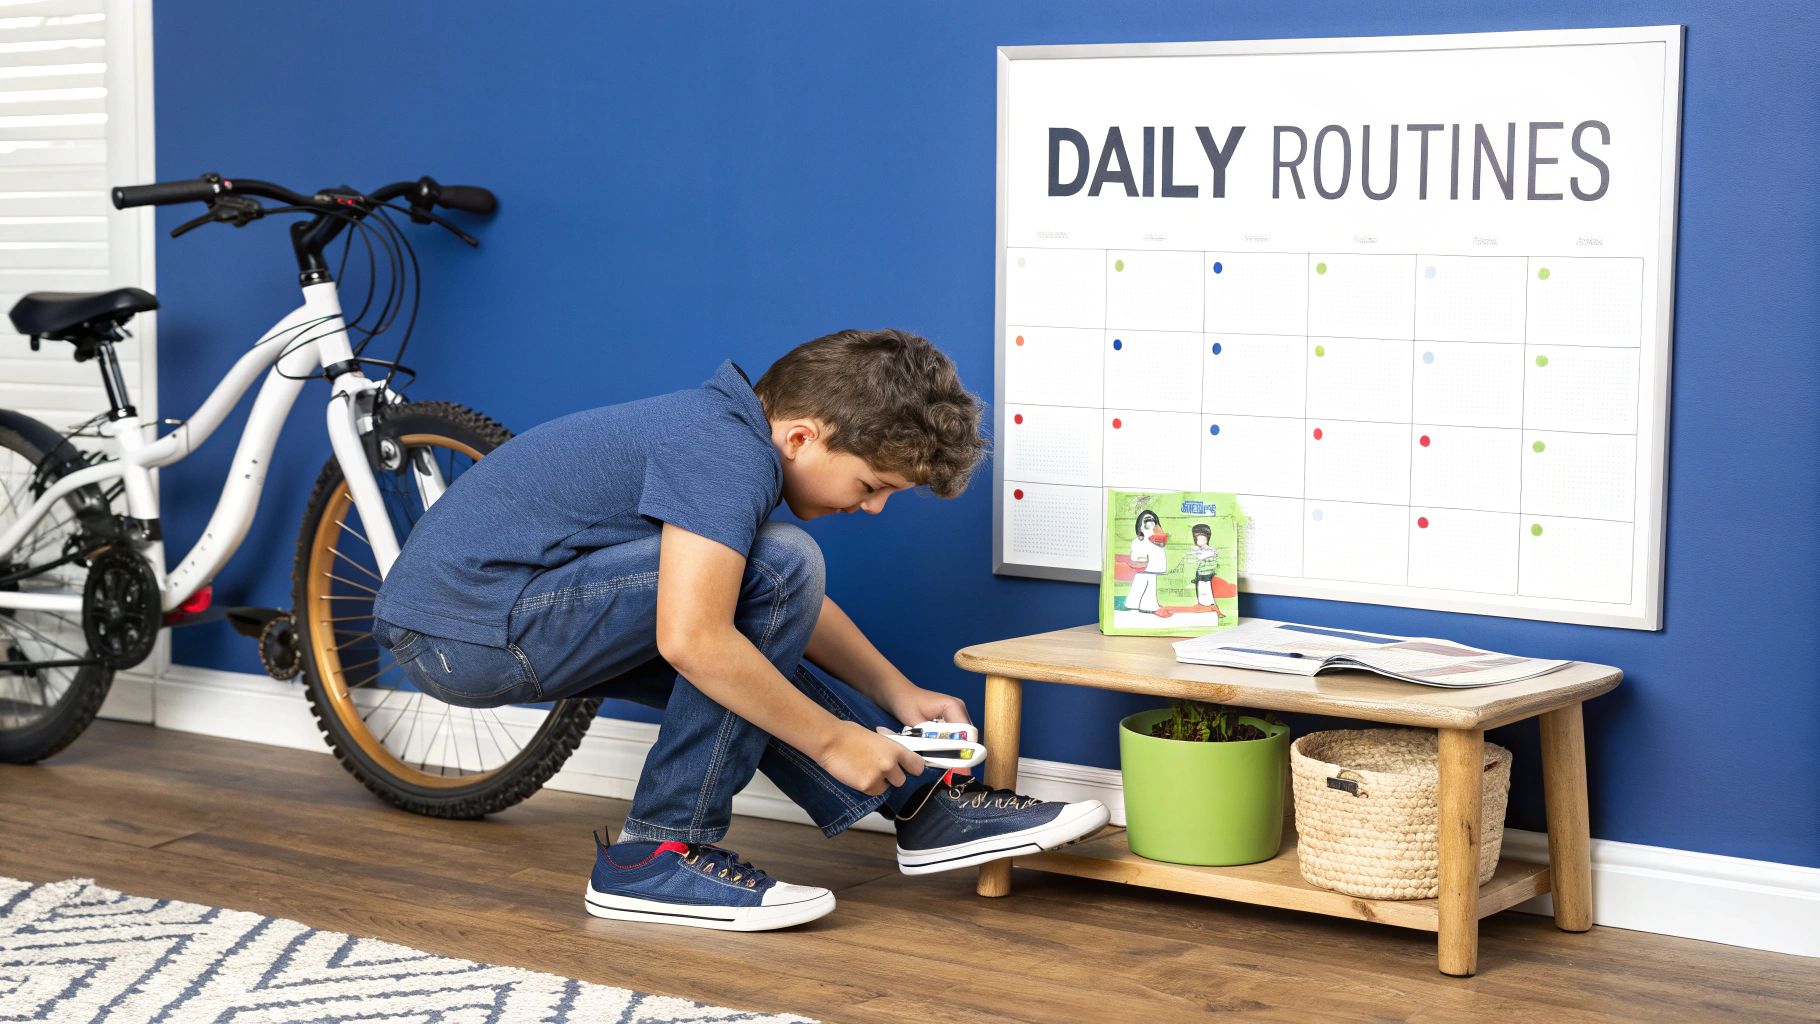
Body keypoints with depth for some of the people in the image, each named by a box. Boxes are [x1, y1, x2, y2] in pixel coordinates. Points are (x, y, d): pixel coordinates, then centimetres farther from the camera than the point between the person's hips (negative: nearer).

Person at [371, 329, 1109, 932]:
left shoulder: (731, 428, 11)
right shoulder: (728, 456, -19)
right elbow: (692, 641, -28)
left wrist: (901, 698, 18)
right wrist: (833, 739, -16)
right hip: (465, 627, -10)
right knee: (779, 567, -17)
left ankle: (925, 801, 15)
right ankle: (657, 855, -12)